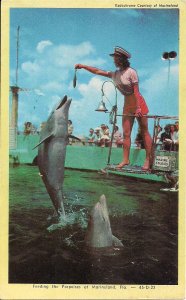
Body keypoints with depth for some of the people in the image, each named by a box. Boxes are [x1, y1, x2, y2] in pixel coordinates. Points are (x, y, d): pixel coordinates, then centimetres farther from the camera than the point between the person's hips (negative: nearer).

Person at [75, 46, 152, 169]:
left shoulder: (131, 72, -12)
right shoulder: (115, 74, 8)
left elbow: (136, 91, -15)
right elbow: (98, 71, 13)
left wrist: (138, 108, -20)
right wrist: (83, 66, 10)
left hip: (138, 102, -6)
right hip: (127, 104, 7)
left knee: (145, 132, -1)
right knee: (126, 133, 2)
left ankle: (148, 160, 1)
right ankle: (125, 159, 6)